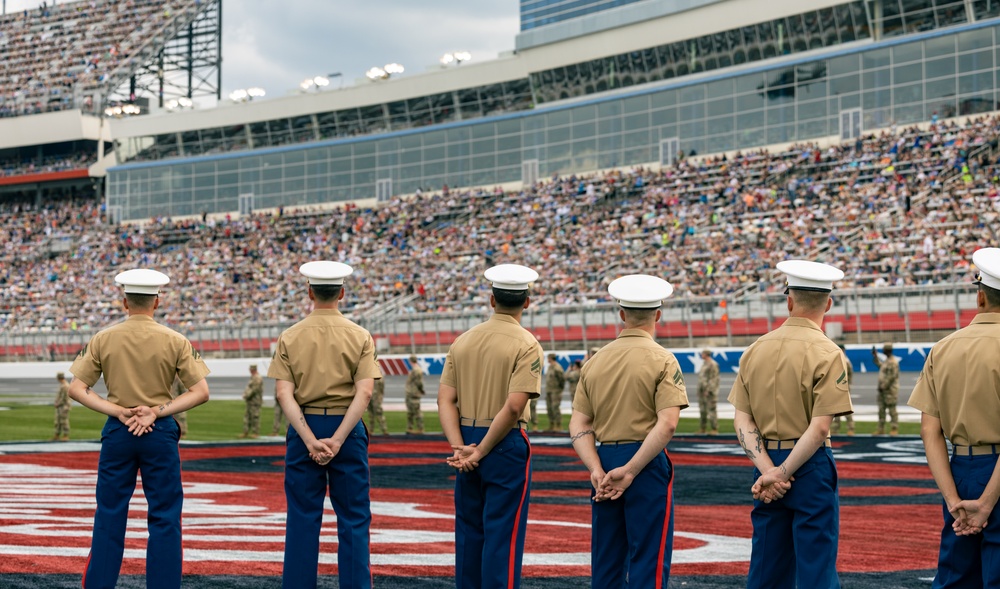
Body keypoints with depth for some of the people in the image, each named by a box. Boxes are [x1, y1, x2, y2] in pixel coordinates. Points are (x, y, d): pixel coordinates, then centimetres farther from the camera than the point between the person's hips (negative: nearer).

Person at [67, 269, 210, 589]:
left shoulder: (103, 339, 0)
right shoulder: (175, 341, -4)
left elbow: (76, 389, -2)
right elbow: (200, 392, -7)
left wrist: (117, 411, -7)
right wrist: (157, 411, -9)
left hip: (117, 431, 2)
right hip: (161, 433, -2)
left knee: (109, 515, 9)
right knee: (164, 517, 5)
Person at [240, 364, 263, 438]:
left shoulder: (257, 378, -15)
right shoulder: (253, 378, 19)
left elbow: (254, 389, -21)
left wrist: (247, 395, -15)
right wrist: (245, 394, 9)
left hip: (255, 402, -10)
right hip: (250, 401, 10)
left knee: (255, 417, -7)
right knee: (247, 416, 9)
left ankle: (256, 433, -4)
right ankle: (246, 433, 11)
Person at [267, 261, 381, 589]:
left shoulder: (289, 338, 1)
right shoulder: (360, 337, -1)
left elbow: (284, 394, -8)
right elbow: (364, 393, -11)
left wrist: (310, 441, -12)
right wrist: (337, 439, -14)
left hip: (304, 428, 1)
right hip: (346, 427, -1)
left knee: (303, 518, 6)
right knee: (353, 519, 4)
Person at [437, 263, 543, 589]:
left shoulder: (463, 341, 7)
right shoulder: (526, 345, -10)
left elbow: (445, 400, 0)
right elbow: (514, 407, -19)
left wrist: (459, 447, -7)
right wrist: (481, 452, -13)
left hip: (467, 444, 6)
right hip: (507, 445, -5)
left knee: (468, 533, 13)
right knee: (503, 535, -2)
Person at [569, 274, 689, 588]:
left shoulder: (596, 361, 8)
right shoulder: (662, 361, -7)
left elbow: (579, 425, 2)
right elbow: (667, 423, -18)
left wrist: (597, 470, -6)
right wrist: (630, 471, -16)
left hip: (605, 461, 5)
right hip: (648, 467, -5)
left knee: (606, 563, 12)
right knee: (649, 562, -2)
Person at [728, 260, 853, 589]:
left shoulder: (756, 349, 5)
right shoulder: (826, 354, -10)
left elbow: (742, 420, 0)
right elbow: (820, 427, -17)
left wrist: (768, 470, -8)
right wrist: (780, 474, -13)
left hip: (766, 466, 5)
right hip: (810, 465, -5)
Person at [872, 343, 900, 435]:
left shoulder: (893, 362, -16)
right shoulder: (886, 361, 15)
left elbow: (892, 376, -21)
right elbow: (879, 364, 36)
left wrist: (884, 386, -18)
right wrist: (875, 355, 32)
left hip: (890, 390, -10)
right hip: (883, 390, 10)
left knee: (892, 410, -7)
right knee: (881, 410, 10)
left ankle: (894, 429, -4)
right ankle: (881, 429, 14)